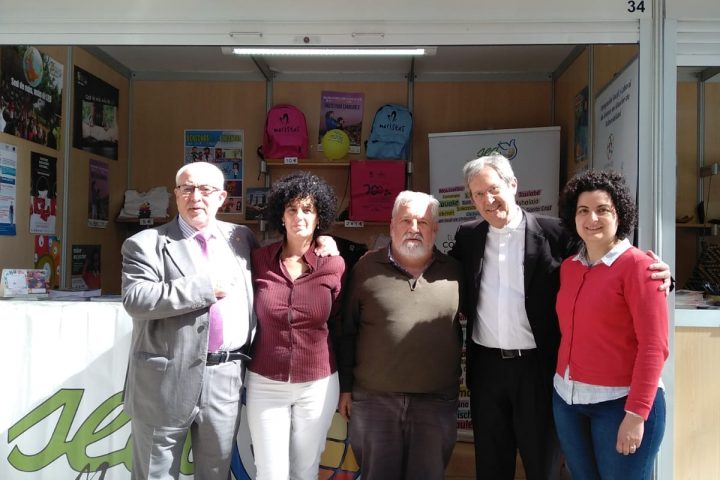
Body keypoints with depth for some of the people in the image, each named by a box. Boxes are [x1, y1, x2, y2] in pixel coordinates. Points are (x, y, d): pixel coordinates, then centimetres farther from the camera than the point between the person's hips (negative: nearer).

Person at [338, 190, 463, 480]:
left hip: (437, 401, 1)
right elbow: (348, 332, 2)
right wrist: (345, 387, 2)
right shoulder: (366, 268, 0)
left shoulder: (453, 271, 3)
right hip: (374, 399, -1)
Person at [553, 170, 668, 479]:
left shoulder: (637, 266, -12)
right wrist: (563, 381, 3)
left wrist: (636, 413, -18)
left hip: (620, 402, -6)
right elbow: (568, 332, 10)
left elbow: (654, 345, -15)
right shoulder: (568, 267, 7)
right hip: (567, 398, 6)